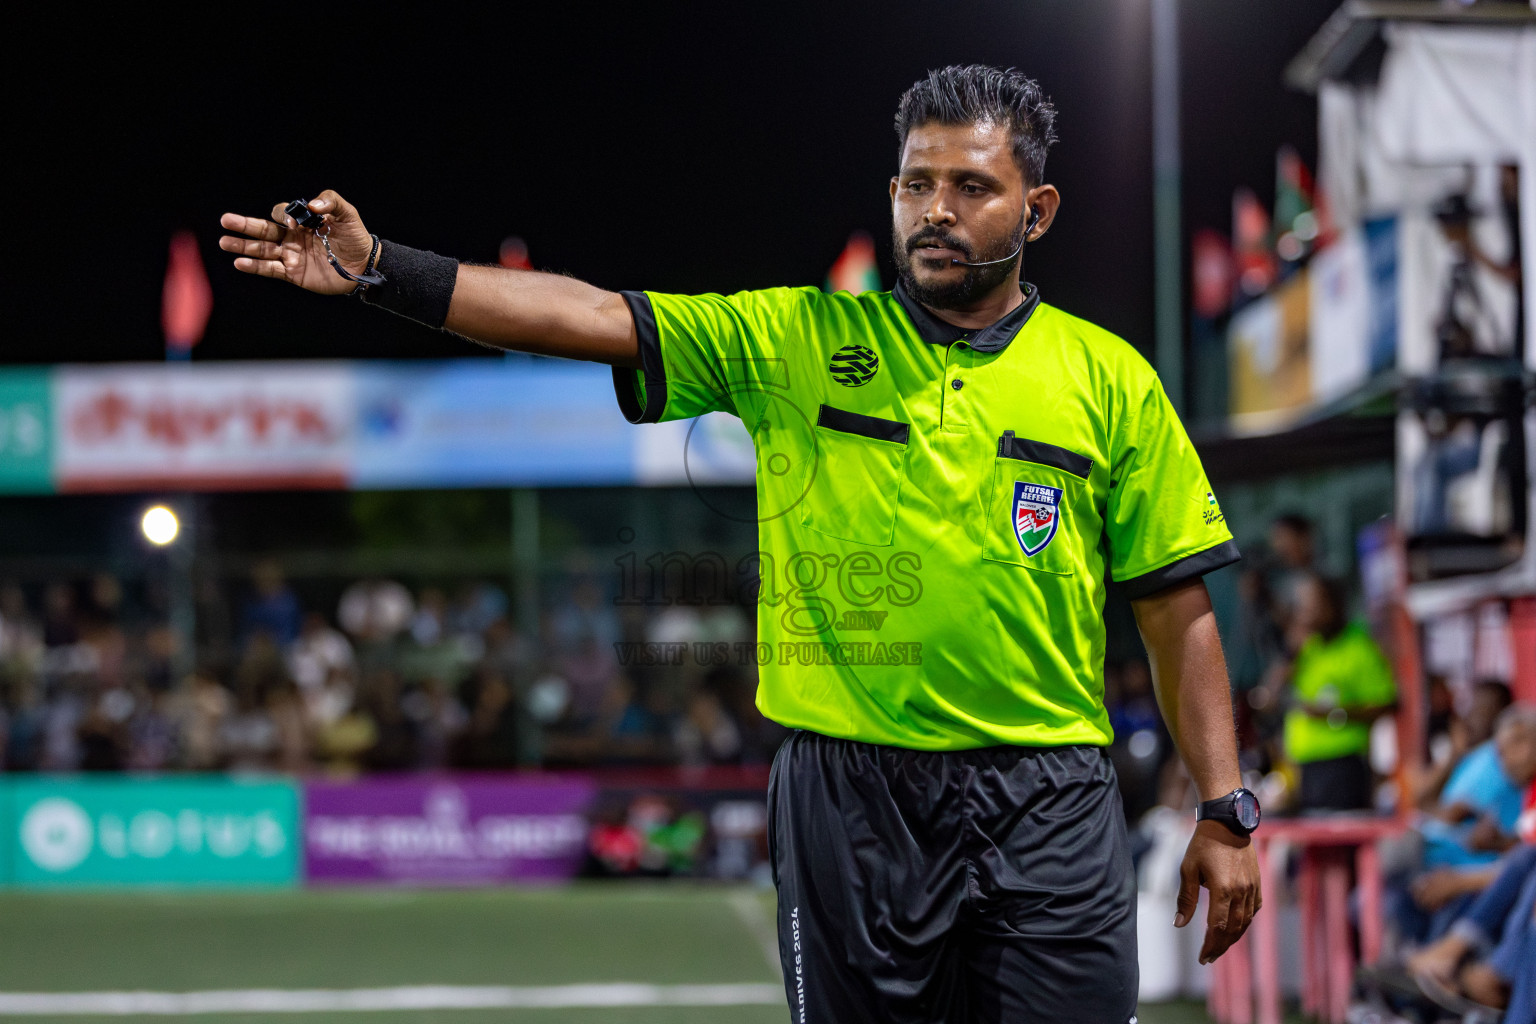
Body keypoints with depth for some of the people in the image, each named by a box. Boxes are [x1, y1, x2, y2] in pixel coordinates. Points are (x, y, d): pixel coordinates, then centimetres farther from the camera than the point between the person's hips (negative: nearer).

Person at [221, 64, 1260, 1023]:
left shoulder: (1112, 381, 5)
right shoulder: (795, 340, 5)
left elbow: (1177, 610, 6)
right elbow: (590, 316, -4)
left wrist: (1225, 814, 1)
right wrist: (379, 269, -14)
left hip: (1049, 808, 0)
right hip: (851, 795, 0)